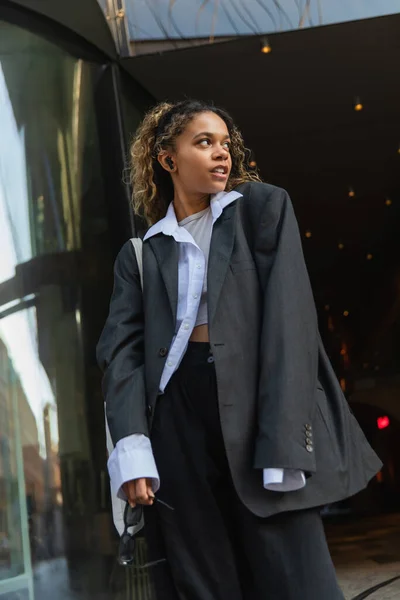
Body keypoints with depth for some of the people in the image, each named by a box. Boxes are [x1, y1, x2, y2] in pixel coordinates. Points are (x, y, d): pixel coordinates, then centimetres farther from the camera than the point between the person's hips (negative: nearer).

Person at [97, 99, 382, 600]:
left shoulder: (263, 208, 8)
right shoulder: (141, 254, 14)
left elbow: (289, 317, -2)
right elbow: (121, 348, 3)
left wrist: (283, 442, -13)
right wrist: (132, 450, -14)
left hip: (259, 404, -2)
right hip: (181, 424, 2)